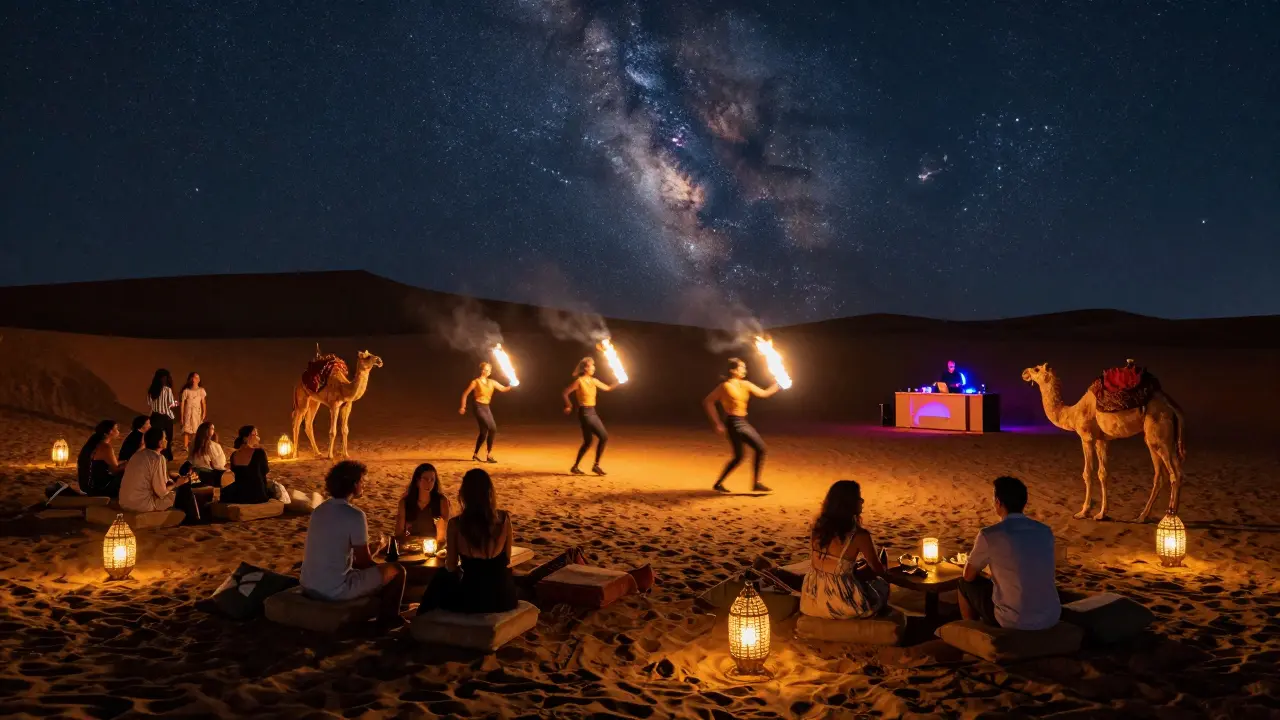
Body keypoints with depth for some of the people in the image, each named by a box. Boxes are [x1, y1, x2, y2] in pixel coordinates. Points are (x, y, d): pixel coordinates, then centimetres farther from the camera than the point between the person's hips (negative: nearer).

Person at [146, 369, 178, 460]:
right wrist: (175, 403, 9)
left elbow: (149, 404, 6)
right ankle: (167, 457, 16)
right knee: (167, 438, 10)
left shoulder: (151, 390, -1)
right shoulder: (167, 389, -14)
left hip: (155, 416, 4)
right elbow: (171, 404, -13)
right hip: (166, 417, -4)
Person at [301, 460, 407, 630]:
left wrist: (366, 547, 23)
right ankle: (388, 618, 25)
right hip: (336, 590, -8)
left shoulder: (319, 510, 7)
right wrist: (376, 548, 13)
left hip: (308, 587, 8)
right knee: (396, 570, 8)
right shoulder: (355, 515, -17)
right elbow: (365, 562, -8)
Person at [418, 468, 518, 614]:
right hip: (504, 596, 2)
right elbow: (507, 560, 5)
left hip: (472, 598, -2)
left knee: (440, 579, 29)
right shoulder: (504, 518, -6)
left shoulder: (456, 524, -11)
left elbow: (451, 568, -1)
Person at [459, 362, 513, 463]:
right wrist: (463, 407, -4)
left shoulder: (492, 382, 10)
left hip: (487, 408, 7)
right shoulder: (476, 382, -5)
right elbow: (465, 394, -1)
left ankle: (475, 454, 23)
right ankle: (489, 455, -8)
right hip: (479, 407, -7)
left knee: (484, 432, 8)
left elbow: (503, 389, 5)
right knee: (492, 428, -16)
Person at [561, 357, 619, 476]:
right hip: (585, 413, -8)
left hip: (592, 413, 8)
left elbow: (607, 388, 17)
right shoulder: (579, 381, -11)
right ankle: (596, 465, -2)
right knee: (603, 437, -11)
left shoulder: (593, 381, 10)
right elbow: (565, 393, -8)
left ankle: (575, 467, 17)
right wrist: (569, 406, -8)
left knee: (587, 442, 8)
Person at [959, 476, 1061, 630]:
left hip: (1013, 621, -5)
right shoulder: (1045, 531, 4)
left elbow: (969, 575, 3)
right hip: (1052, 617, 6)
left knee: (966, 584, 20)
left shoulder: (989, 535, -12)